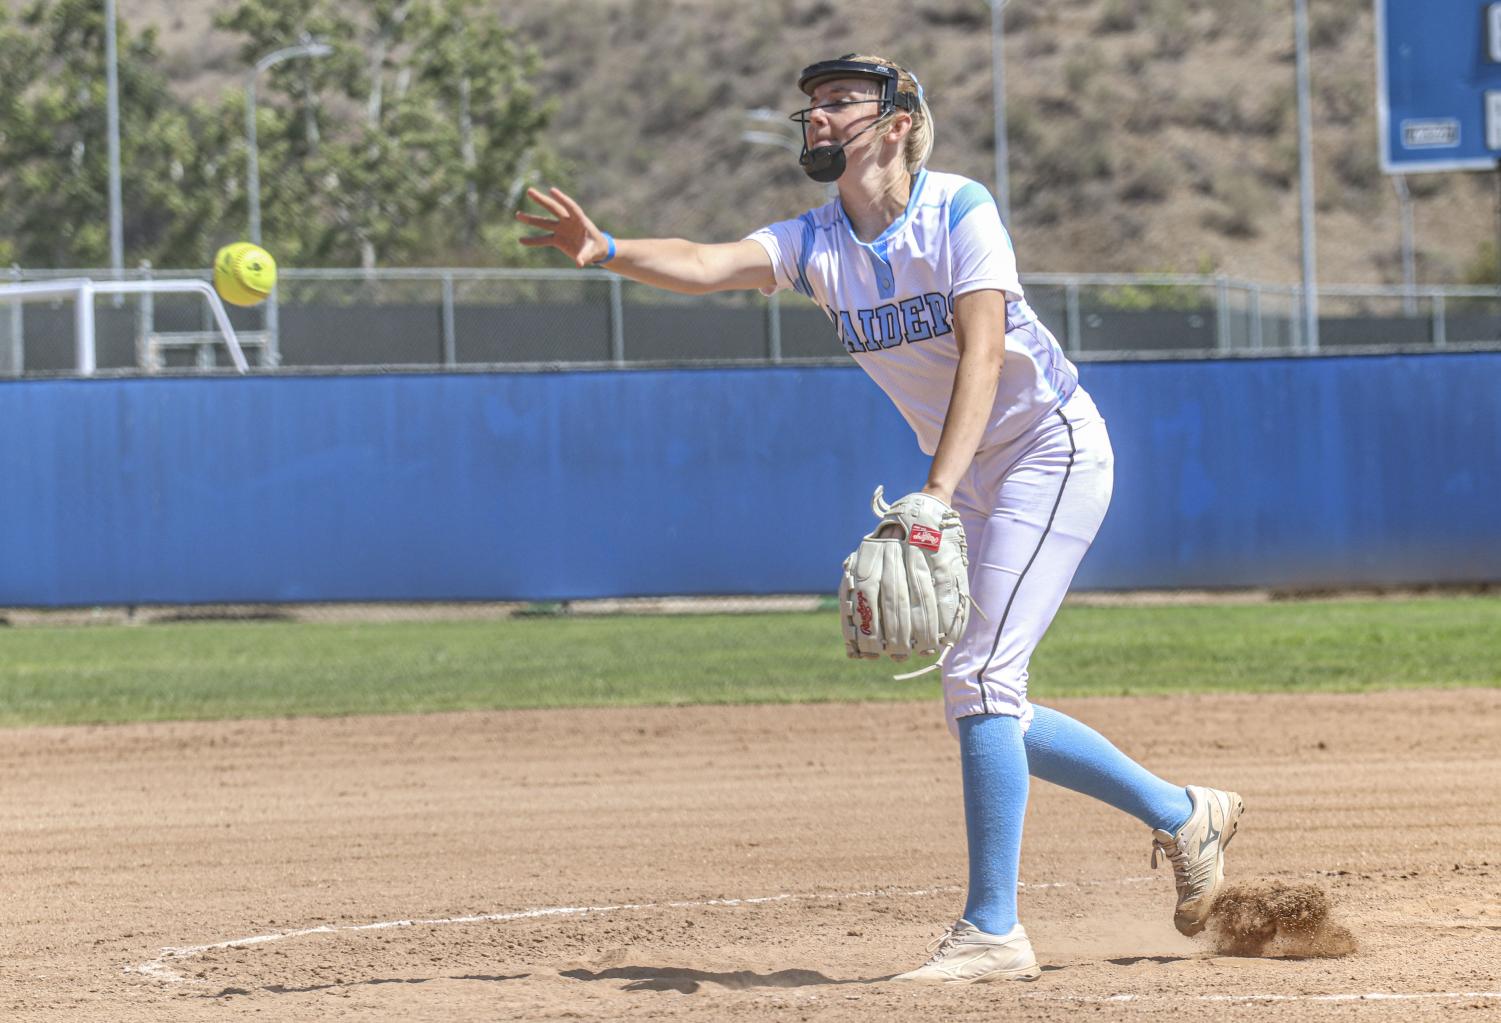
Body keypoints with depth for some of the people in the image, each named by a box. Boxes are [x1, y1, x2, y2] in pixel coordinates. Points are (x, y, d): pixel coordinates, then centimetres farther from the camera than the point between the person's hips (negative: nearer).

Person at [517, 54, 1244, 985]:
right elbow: (707, 265, -18)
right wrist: (606, 250, -38)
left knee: (979, 677, -18)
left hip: (1053, 449, -8)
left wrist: (935, 494, -38)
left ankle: (993, 930, -17)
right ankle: (1183, 816, 28)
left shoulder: (959, 211, -18)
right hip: (972, 480, 8)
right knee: (987, 705, 10)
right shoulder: (817, 243, -1)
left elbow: (982, 353, -27)